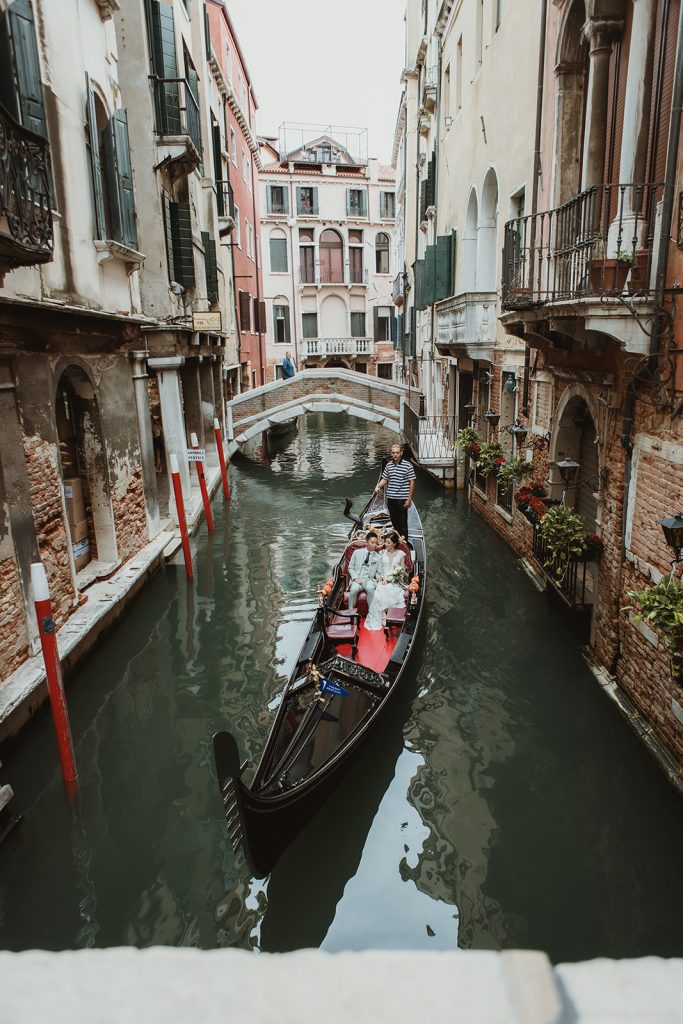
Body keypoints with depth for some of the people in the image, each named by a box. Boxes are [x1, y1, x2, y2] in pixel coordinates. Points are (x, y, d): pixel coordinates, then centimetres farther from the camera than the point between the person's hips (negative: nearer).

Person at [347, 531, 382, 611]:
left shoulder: (378, 557, 12)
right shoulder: (357, 552, 10)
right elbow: (351, 568, 10)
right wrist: (355, 578, -6)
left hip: (369, 579, 0)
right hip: (357, 579, 0)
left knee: (370, 588, -35)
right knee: (354, 589, -34)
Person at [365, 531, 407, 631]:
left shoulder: (401, 554, 7)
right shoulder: (383, 553, 14)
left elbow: (402, 571, 4)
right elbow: (380, 568, 12)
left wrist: (389, 579, -8)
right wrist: (383, 578, -7)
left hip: (395, 582, -1)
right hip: (383, 580, 1)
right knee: (379, 591, -31)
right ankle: (376, 621, -27)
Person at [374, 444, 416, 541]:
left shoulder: (408, 465, -9)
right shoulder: (388, 465, 7)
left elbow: (412, 483, -9)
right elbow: (385, 479, 16)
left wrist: (409, 499, -12)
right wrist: (378, 486, -5)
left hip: (402, 499, -5)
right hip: (390, 498, 5)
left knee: (403, 523, 0)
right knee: (394, 522, 15)